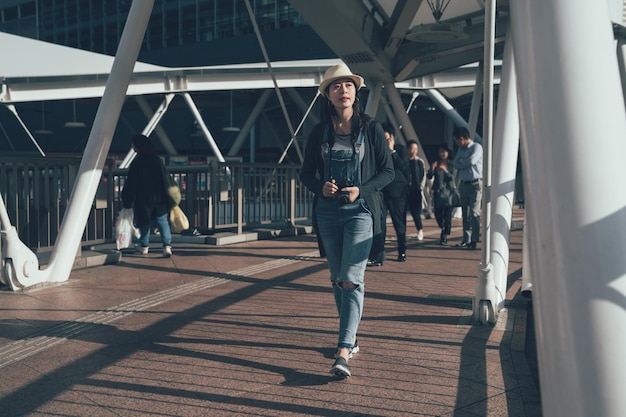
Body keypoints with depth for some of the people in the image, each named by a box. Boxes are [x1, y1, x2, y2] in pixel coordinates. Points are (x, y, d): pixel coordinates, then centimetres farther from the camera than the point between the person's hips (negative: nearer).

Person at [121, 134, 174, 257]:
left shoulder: (137, 163, -11)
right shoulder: (157, 160, 2)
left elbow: (131, 184, -8)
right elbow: (165, 179, 5)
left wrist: (127, 200, 2)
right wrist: (169, 200, 13)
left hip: (143, 199, -3)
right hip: (159, 198, 3)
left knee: (145, 223, 13)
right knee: (163, 222, 1)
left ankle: (144, 247, 23)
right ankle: (167, 246, -14)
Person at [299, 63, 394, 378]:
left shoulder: (371, 128, -2)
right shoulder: (319, 132, 5)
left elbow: (388, 171, 1)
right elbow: (306, 172, 11)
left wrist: (361, 190, -14)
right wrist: (320, 187, -11)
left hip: (360, 210, -4)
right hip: (328, 211, 4)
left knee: (351, 279, -13)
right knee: (337, 279, 12)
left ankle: (343, 352, -17)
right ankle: (350, 338, 28)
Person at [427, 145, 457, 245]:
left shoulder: (451, 164, 3)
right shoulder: (436, 164, 7)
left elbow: (452, 177, -7)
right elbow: (429, 177, -1)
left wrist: (445, 170, -23)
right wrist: (432, 168, -19)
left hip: (448, 192, -2)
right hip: (438, 192, 2)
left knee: (447, 215, -6)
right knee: (438, 213, 1)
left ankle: (445, 236, 2)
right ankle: (442, 228, 31)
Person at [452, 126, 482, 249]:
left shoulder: (476, 147, -5)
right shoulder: (460, 149, 17)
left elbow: (472, 161, -19)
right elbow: (455, 164, 7)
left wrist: (461, 163, -1)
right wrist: (465, 163, -9)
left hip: (475, 183, -7)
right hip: (463, 183, 7)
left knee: (474, 213, -11)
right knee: (465, 213, 10)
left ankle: (474, 240, -12)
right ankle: (466, 239, 15)